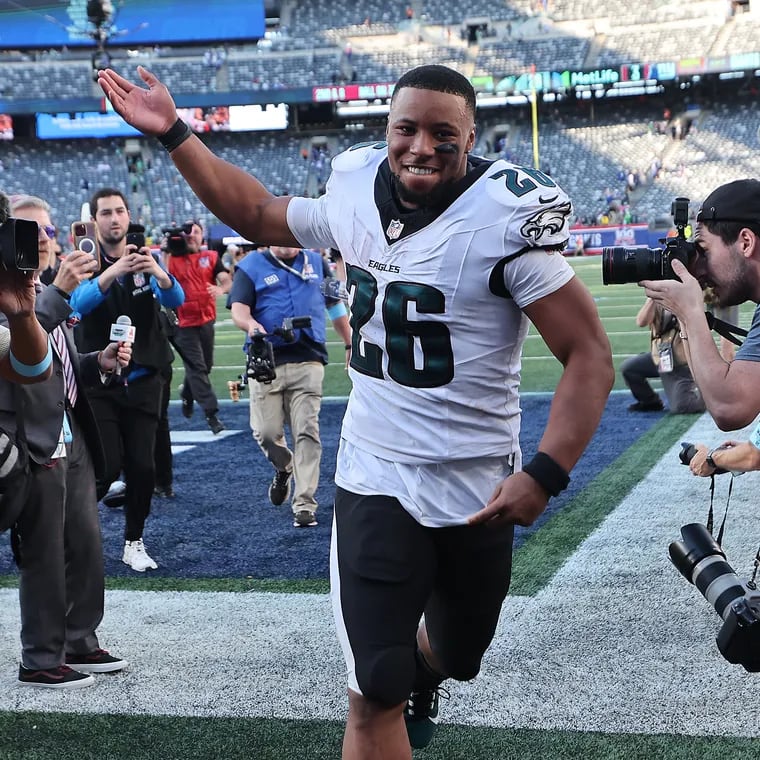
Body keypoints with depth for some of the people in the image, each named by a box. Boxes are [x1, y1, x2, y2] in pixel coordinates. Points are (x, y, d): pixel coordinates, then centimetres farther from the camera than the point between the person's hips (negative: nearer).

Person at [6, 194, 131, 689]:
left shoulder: (49, 296, 16)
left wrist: (100, 362, 4)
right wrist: (61, 292, -38)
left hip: (72, 439, 9)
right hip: (35, 444, -9)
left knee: (86, 548, 15)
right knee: (42, 557, 0)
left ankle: (80, 643, 28)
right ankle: (40, 660, 12)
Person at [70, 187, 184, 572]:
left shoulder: (146, 261, 2)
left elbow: (175, 300, -15)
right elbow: (79, 302, -26)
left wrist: (158, 274, -37)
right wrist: (113, 271, -45)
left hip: (142, 382, 2)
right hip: (98, 382, -2)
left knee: (142, 466, -1)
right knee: (108, 466, -10)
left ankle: (133, 543, 18)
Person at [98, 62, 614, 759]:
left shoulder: (507, 219, -18)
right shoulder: (357, 196, -2)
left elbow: (590, 355, -19)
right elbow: (259, 215, 18)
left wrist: (544, 476, -29)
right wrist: (171, 132, 14)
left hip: (479, 490, -2)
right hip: (375, 480, 2)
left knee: (456, 657, 23)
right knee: (375, 699, -8)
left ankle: (417, 679, 59)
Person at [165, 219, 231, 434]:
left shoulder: (211, 257, 5)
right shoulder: (173, 258, -1)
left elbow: (227, 280, -7)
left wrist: (221, 289, -30)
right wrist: (165, 254, -15)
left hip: (207, 319, 4)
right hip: (184, 322, -4)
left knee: (204, 366, 16)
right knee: (197, 368, -6)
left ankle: (187, 396, 42)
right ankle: (211, 414, -7)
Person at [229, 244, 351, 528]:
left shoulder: (317, 262, 13)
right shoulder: (251, 267, 5)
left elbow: (335, 306, 21)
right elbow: (239, 310, -5)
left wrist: (350, 344, 20)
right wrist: (251, 325, -27)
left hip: (308, 361, 1)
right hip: (266, 362, 0)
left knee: (307, 432, -6)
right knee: (266, 433, -2)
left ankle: (304, 504, -2)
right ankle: (284, 468, 32)